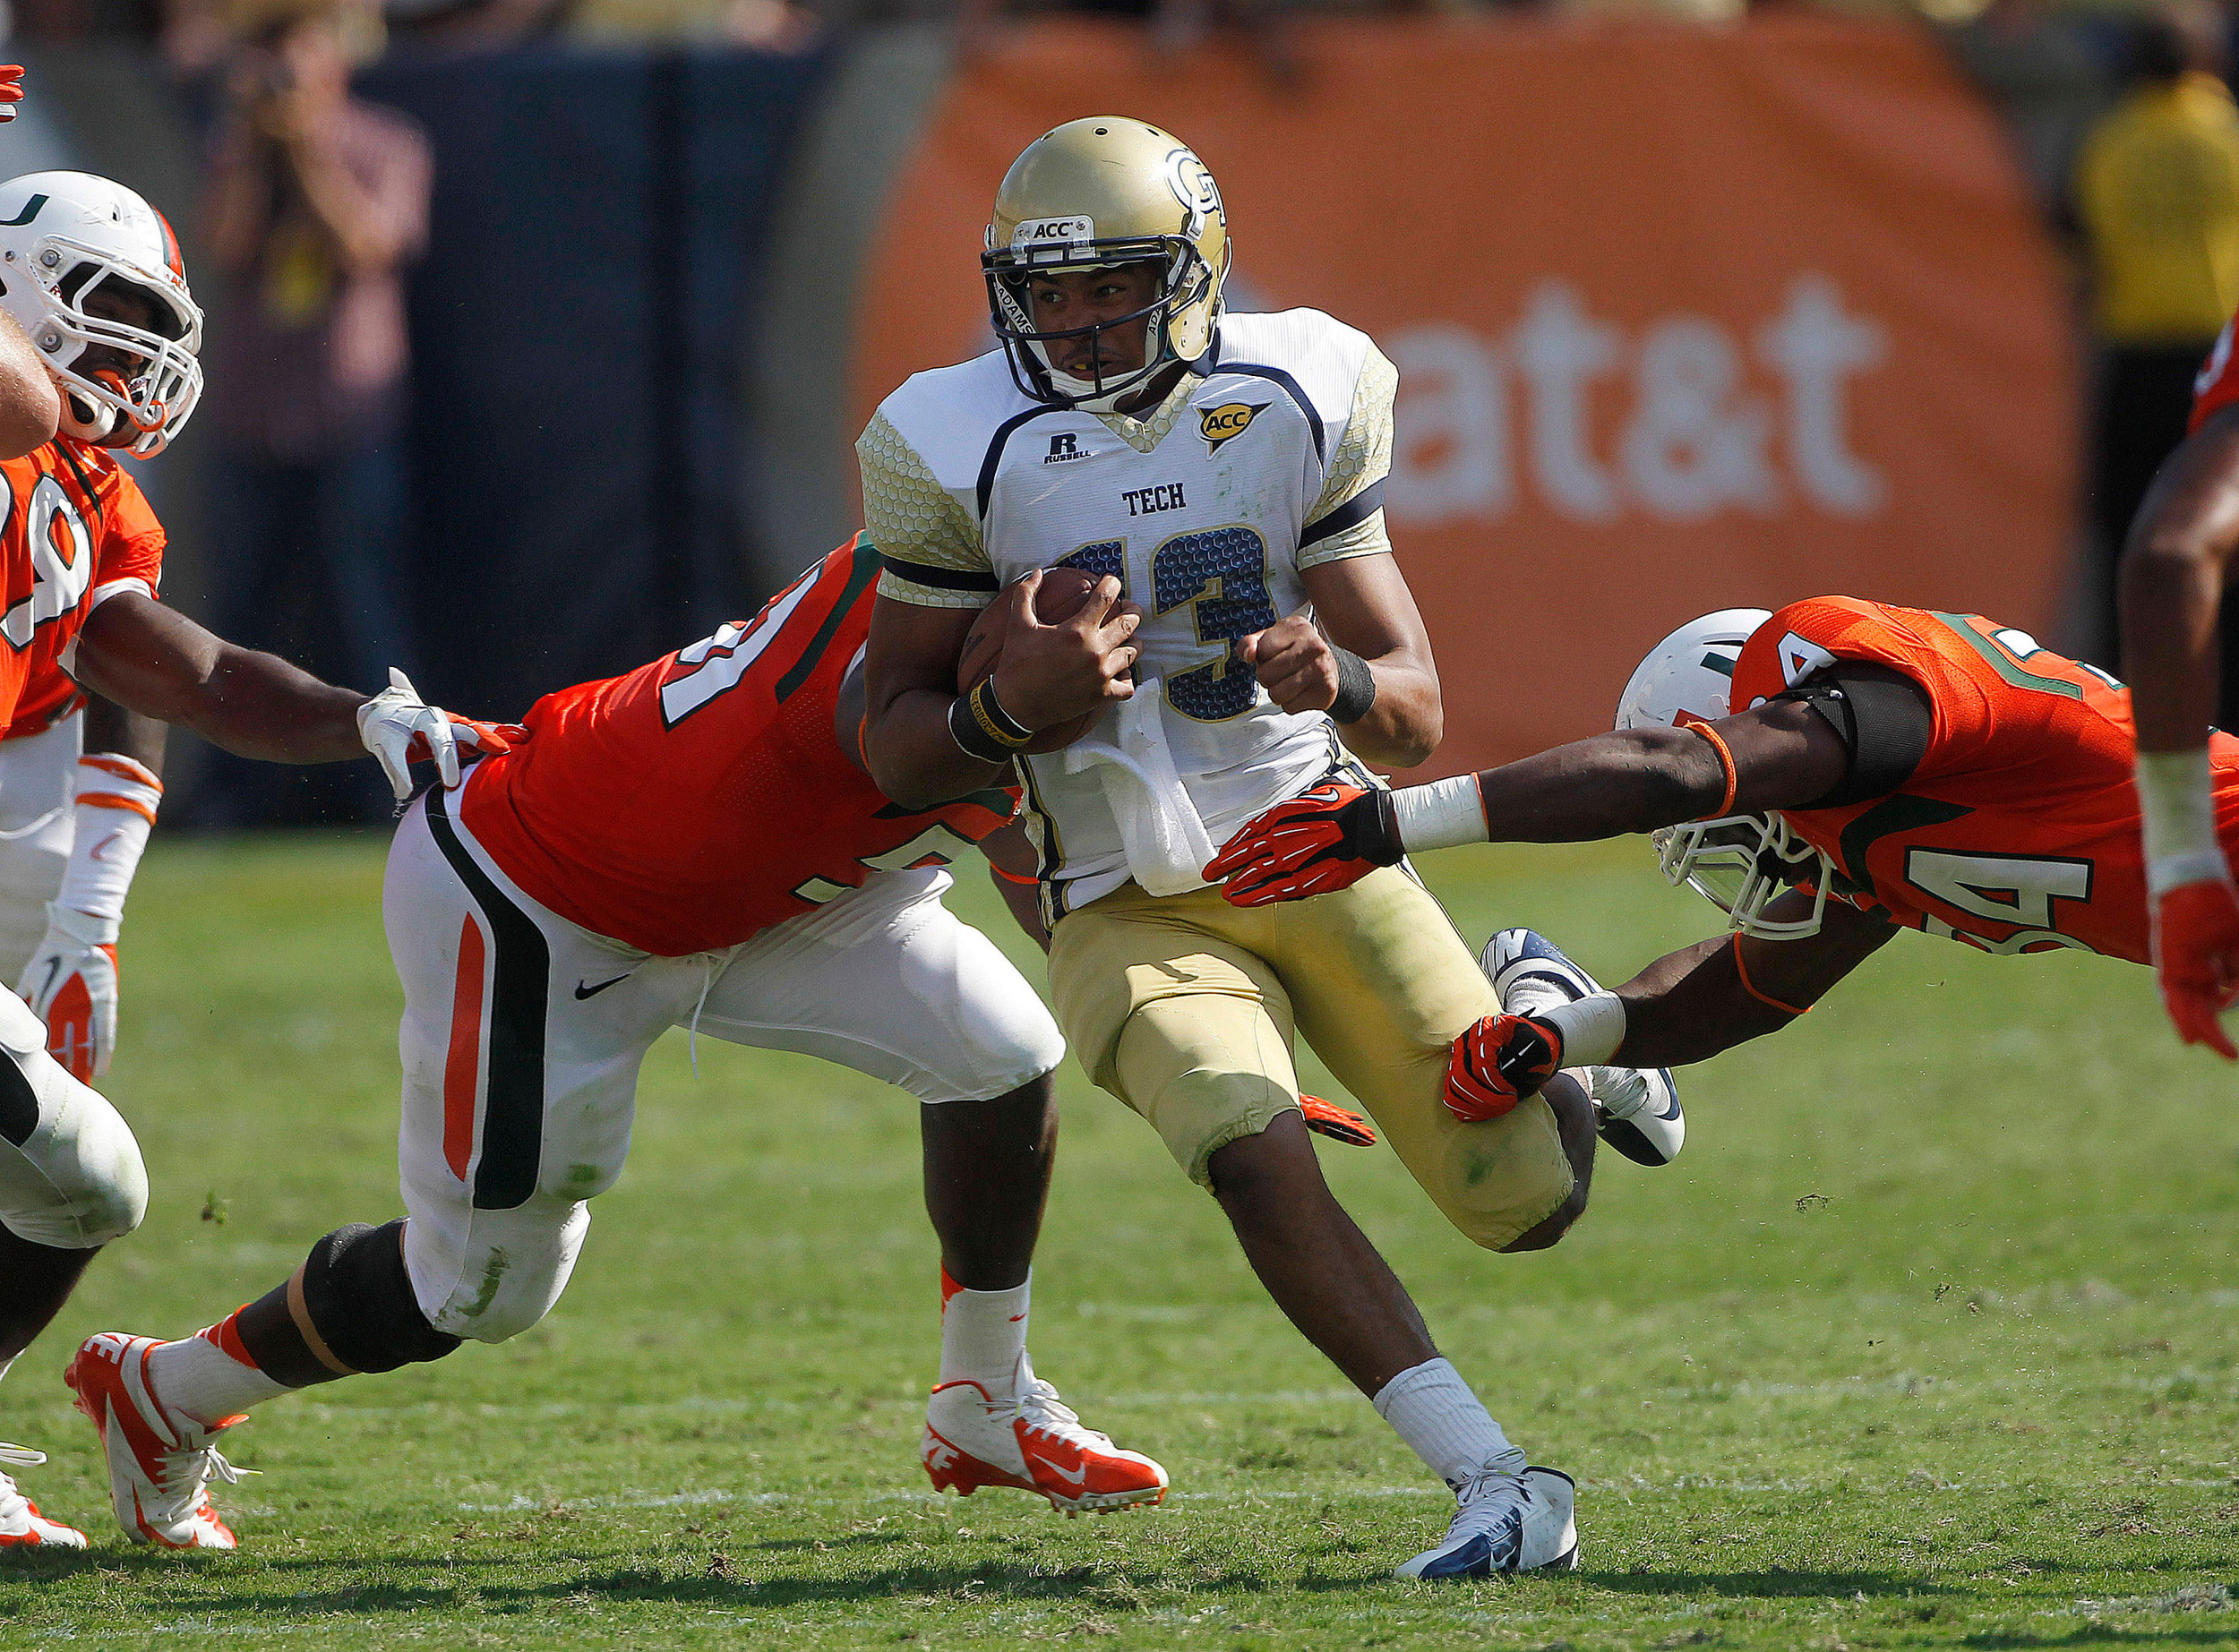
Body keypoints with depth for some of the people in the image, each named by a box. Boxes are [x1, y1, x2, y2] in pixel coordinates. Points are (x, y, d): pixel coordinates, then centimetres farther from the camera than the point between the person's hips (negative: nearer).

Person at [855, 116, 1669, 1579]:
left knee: (1531, 1198, 2)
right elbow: (895, 754, -4)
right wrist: (1011, 703, -26)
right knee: (1254, 1154, -30)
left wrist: (1339, 679, -27)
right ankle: (1499, 1485, -30)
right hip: (1129, 910, -2)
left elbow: (1418, 716, -3)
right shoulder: (963, 449, -10)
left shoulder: (1298, 402, -6)